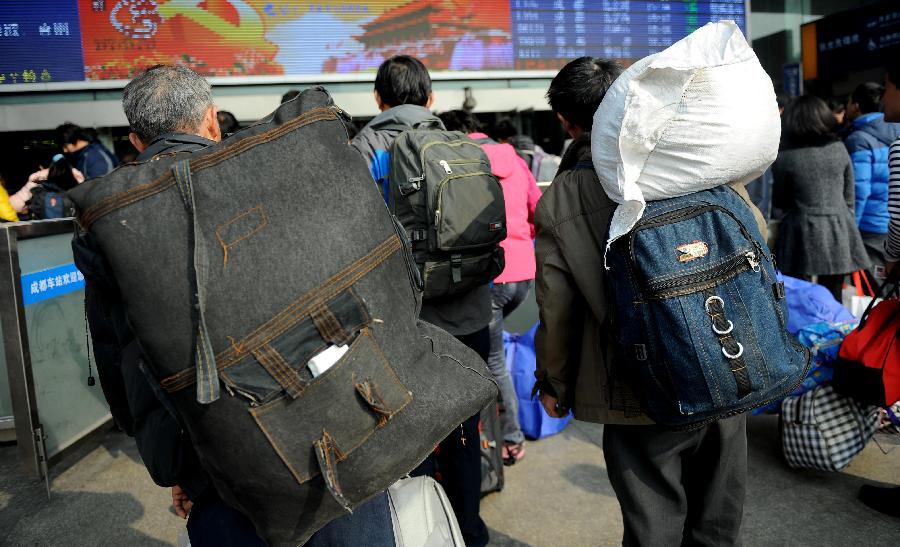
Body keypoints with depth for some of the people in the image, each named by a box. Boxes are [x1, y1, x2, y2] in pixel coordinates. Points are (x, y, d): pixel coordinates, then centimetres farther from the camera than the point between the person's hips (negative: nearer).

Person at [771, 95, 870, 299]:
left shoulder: (784, 158, -9)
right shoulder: (839, 149, 1)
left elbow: (779, 202, 2)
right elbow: (849, 197, 8)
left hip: (802, 232, -3)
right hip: (838, 230, 3)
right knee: (833, 299, 12)